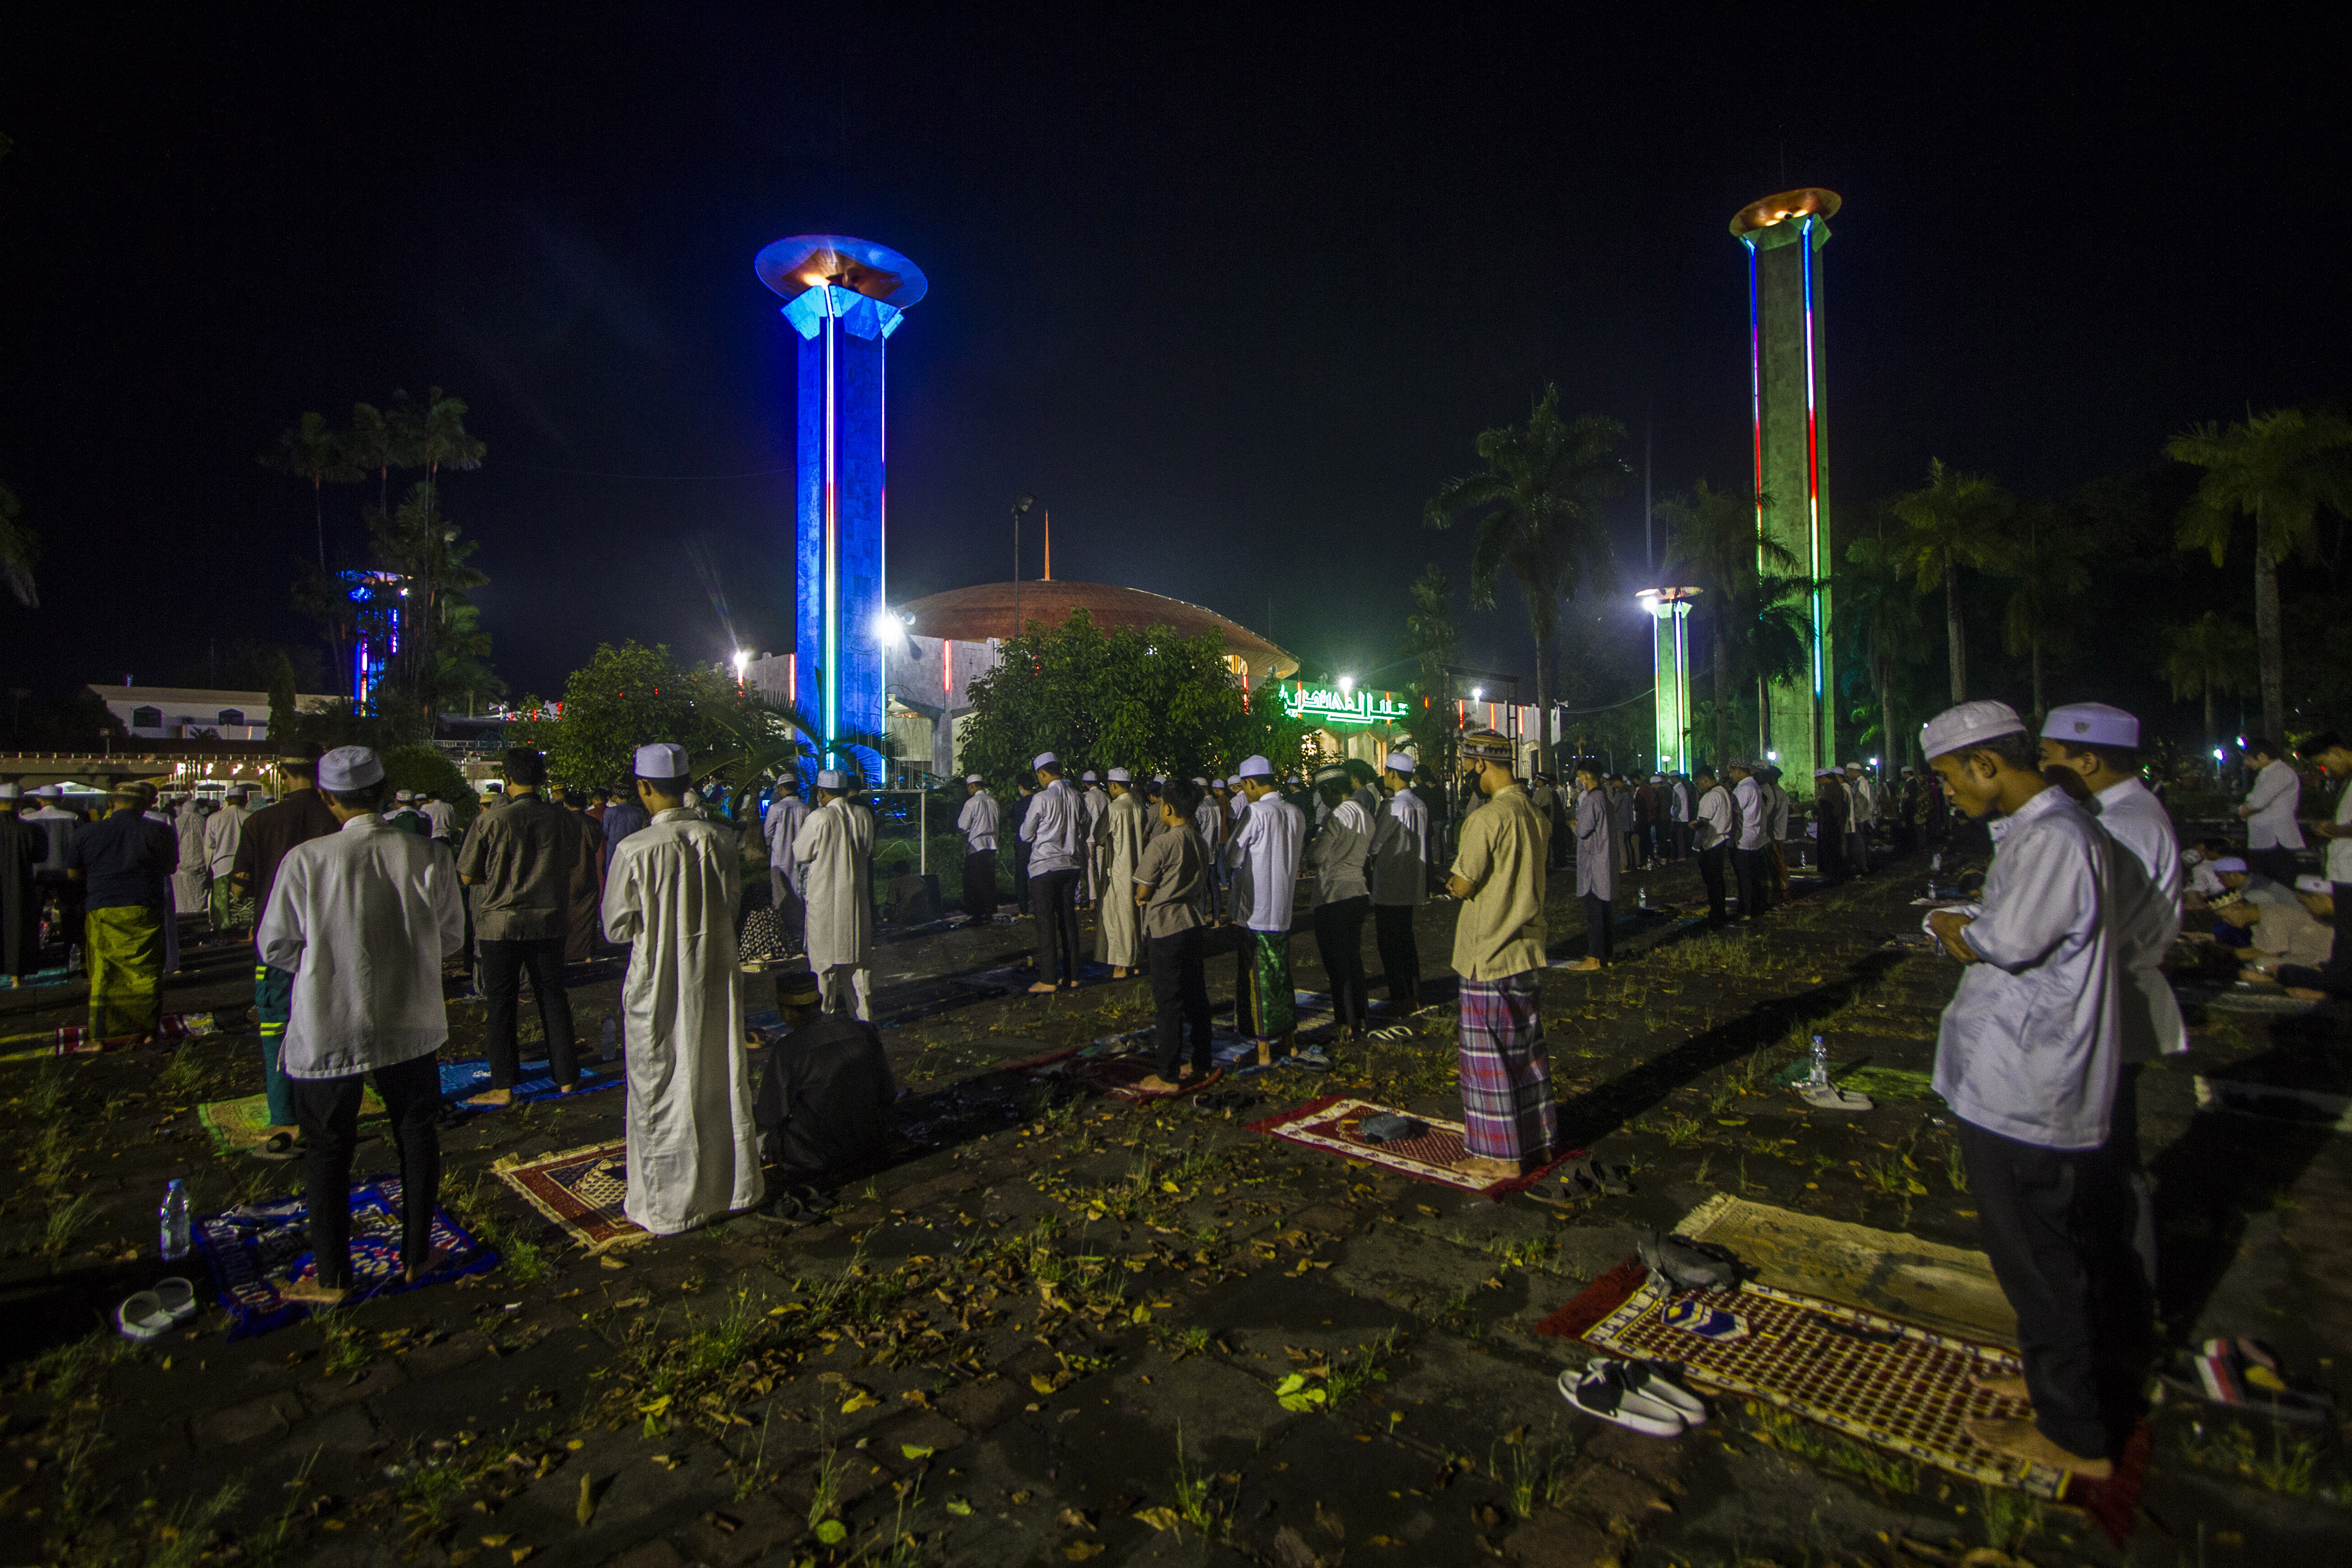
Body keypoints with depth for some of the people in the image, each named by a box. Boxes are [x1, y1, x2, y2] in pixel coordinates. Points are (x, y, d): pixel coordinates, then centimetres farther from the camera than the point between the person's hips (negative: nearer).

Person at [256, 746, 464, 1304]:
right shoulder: (426, 857, -11)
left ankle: (331, 1275, 25)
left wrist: (326, 962, 13)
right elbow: (451, 935, -1)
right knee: (417, 1137, 17)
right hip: (410, 1025, 2)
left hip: (328, 1031, -1)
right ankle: (416, 1256, 28)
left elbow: (275, 947, -5)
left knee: (329, 1150, 14)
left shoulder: (304, 860, -15)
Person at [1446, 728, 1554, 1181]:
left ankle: (1501, 1155, 11)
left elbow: (1463, 886, -16)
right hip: (1528, 948, 9)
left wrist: (1451, 881, 5)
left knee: (1488, 1053, 2)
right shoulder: (1534, 814, 7)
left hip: (1490, 954, -8)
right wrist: (1466, 881, 9)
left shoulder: (1488, 817, -20)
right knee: (1527, 1046, 17)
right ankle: (1537, 1140, 28)